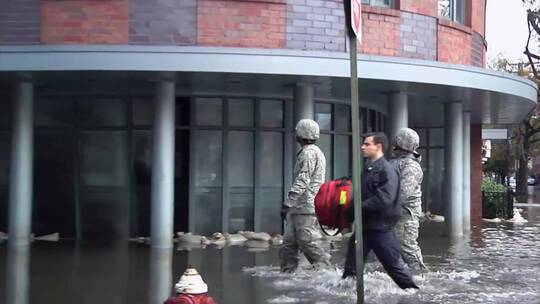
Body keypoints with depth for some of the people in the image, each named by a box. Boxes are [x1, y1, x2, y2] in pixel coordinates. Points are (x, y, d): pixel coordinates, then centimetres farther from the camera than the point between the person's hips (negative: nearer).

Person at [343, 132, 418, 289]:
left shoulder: (387, 170, -13)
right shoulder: (367, 169, 13)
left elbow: (384, 199, -25)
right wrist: (349, 213, 3)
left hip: (381, 227, -8)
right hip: (364, 226, 8)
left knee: (394, 265, 2)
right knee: (351, 267, 11)